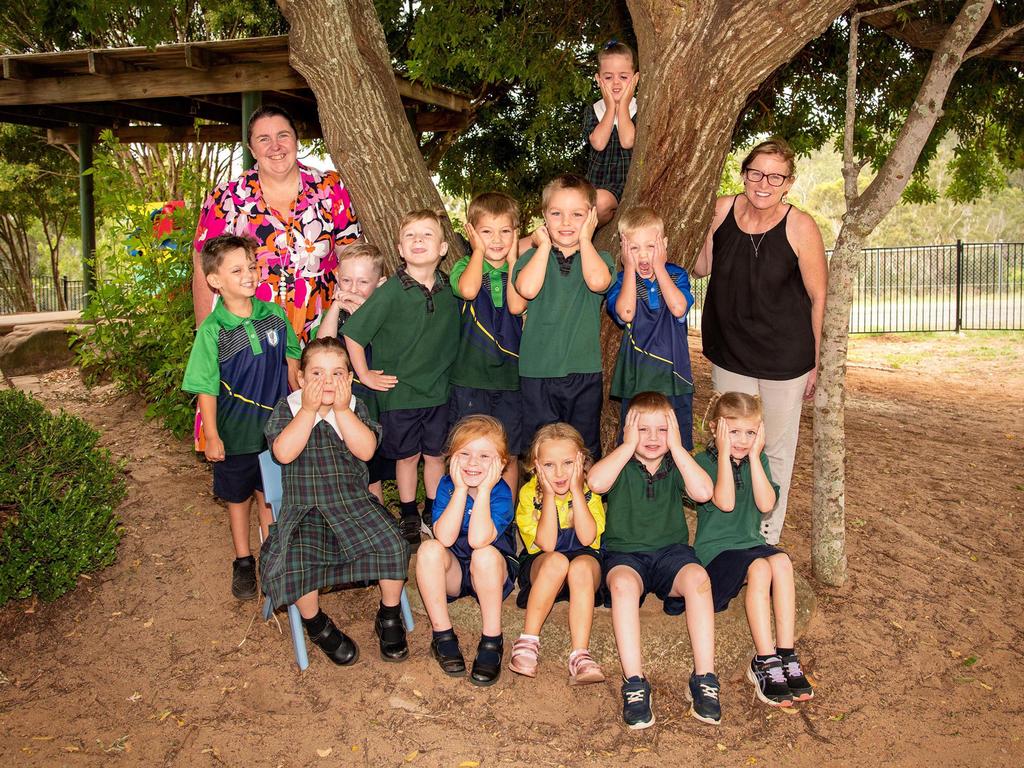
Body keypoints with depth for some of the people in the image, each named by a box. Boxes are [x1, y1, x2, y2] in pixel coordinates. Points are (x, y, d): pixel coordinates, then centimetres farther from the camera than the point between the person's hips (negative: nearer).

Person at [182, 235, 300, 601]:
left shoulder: (275, 315, -5)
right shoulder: (212, 331, -16)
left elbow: (290, 358, 10)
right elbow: (206, 389, -11)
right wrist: (211, 435, -11)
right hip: (235, 432, -2)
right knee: (238, 498, 15)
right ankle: (243, 561, 32)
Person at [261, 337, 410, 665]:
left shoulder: (355, 407, 4)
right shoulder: (287, 408, 0)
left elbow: (366, 450, -13)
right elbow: (284, 453, -18)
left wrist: (341, 410, -18)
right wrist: (309, 409, -20)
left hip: (354, 503, 1)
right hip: (303, 511, -1)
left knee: (392, 545, -21)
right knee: (294, 564, -26)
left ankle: (389, 618, 6)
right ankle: (317, 624, 5)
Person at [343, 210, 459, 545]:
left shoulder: (448, 288, -4)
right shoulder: (391, 292, -17)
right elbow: (352, 333, -12)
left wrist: (443, 371, 8)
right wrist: (365, 375, -7)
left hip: (438, 389, 3)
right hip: (399, 390, -3)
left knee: (435, 454, 15)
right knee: (407, 455, 12)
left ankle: (434, 510, 34)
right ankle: (409, 515, 30)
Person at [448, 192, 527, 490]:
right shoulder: (465, 267, 0)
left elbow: (516, 306, -17)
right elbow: (468, 290, -25)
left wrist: (511, 258, -10)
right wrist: (479, 250, -12)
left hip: (509, 375, 1)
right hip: (470, 376, -1)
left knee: (509, 456, 10)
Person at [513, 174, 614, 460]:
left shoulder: (599, 257, 3)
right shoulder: (532, 256, 3)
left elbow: (597, 281, -22)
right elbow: (527, 288, -19)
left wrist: (585, 239, -9)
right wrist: (545, 245, -8)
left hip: (584, 371, 0)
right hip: (538, 371, 0)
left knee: (586, 452, 11)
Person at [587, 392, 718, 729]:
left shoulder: (676, 465, 7)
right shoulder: (620, 463, 3)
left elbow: (703, 492, -15)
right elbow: (595, 482, -22)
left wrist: (676, 446, -12)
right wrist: (630, 445, -14)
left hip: (671, 551, 2)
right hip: (625, 552, -1)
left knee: (697, 576, -31)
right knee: (623, 582, -35)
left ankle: (704, 678, -23)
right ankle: (634, 683, -31)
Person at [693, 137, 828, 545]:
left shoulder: (800, 227, -15)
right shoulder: (721, 210, -5)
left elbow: (818, 297, -7)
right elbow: (700, 267, 8)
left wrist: (815, 361, -3)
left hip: (784, 357, -3)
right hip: (729, 354, 4)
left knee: (775, 450, 11)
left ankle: (767, 537, 31)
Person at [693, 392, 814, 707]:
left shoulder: (757, 460, 9)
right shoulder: (704, 461, -5)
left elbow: (766, 504, -8)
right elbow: (725, 502, -21)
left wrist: (754, 456, -10)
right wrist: (725, 454, -18)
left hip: (750, 542, 5)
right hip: (715, 549, -4)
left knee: (781, 561, -28)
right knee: (760, 568, -33)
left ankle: (786, 655, -25)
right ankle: (765, 662, -28)